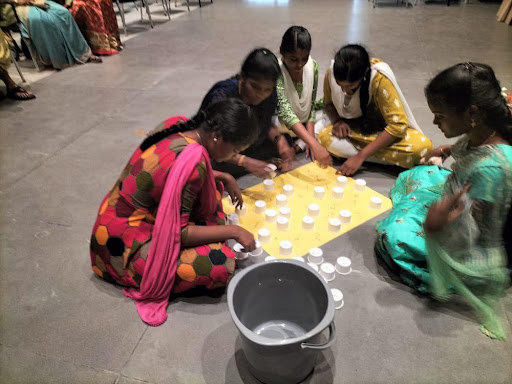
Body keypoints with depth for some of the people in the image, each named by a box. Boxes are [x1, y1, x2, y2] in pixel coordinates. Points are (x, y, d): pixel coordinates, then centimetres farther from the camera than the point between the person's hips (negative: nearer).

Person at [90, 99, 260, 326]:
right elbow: (178, 232, -23)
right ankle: (154, 280, 1)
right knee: (222, 265, -21)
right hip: (124, 244, -9)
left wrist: (223, 177, 7)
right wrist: (233, 231, -14)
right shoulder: (193, 163, -30)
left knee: (210, 184, 10)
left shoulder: (178, 126, -6)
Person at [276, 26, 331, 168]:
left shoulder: (313, 66, -11)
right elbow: (285, 113, -37)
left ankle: (299, 144, -7)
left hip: (305, 124, 5)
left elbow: (311, 104, -4)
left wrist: (310, 138, -16)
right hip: (282, 128, -5)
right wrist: (314, 144, -46)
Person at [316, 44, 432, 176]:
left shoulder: (380, 78, -28)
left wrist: (360, 156, -31)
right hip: (349, 128, 4)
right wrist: (338, 120, -20)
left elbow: (398, 124, -27)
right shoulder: (331, 73, -18)